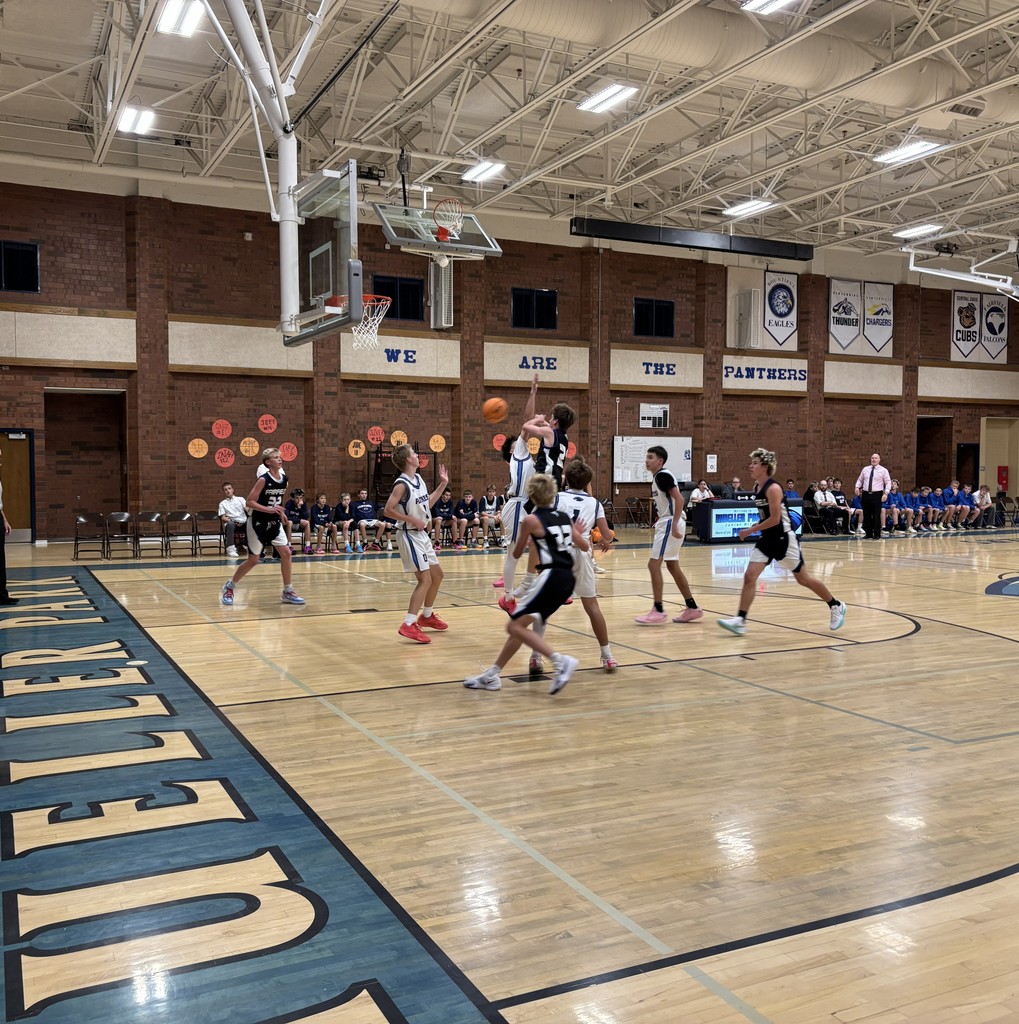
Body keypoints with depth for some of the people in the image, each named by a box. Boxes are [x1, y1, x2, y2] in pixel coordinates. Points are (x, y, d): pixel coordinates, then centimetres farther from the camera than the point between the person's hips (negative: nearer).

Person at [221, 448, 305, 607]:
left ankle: (288, 592, 4)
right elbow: (250, 502, -20)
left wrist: (281, 512, 6)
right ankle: (229, 586, 21)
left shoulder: (284, 479, 1)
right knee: (253, 560, 0)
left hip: (274, 523, 6)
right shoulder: (263, 479, -19)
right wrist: (269, 509, -29)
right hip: (258, 523, -6)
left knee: (286, 553, -5)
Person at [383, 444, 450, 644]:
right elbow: (388, 511, -22)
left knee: (437, 574, 19)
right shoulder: (402, 484, -19)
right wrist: (412, 520, -22)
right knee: (425, 579, -15)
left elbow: (426, 503, 19)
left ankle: (426, 616, 33)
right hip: (409, 535, -10)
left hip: (421, 534, 10)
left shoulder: (418, 478, 8)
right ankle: (409, 625, -15)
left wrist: (443, 485, 16)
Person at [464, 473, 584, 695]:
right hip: (567, 579, 8)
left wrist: (523, 538, 29)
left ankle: (560, 661, -19)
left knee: (514, 626, -6)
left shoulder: (531, 520, -4)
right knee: (518, 625, 15)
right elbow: (584, 547, 22)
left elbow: (516, 554, 8)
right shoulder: (564, 517, 13)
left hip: (551, 577, -8)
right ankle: (492, 675, 21)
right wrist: (576, 532, 43)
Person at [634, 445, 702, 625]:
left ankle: (658, 612, -8)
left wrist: (674, 526, -27)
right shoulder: (657, 477, 16)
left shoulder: (663, 475, -14)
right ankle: (692, 608, 21)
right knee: (672, 566, 14)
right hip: (666, 523, 11)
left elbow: (679, 499, -23)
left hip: (671, 523, -11)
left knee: (654, 564, -10)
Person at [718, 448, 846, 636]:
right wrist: (755, 527, 6)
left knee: (803, 579, 7)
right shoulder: (759, 487, 6)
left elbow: (775, 519, -24)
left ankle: (836, 607, 27)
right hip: (767, 539, 8)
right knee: (749, 576, -6)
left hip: (783, 539, -8)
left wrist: (750, 530, -19)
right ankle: (740, 621, -8)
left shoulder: (773, 488, -20)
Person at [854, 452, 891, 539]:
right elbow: (860, 479, 20)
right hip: (866, 494, 4)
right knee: (866, 515, 6)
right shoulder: (865, 469, 12)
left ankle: (877, 535, 5)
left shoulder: (883, 470, 1)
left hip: (877, 495, -4)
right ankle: (868, 534, 15)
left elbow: (888, 483, -1)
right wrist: (857, 487, 0)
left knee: (876, 516, -2)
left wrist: (885, 493, -13)